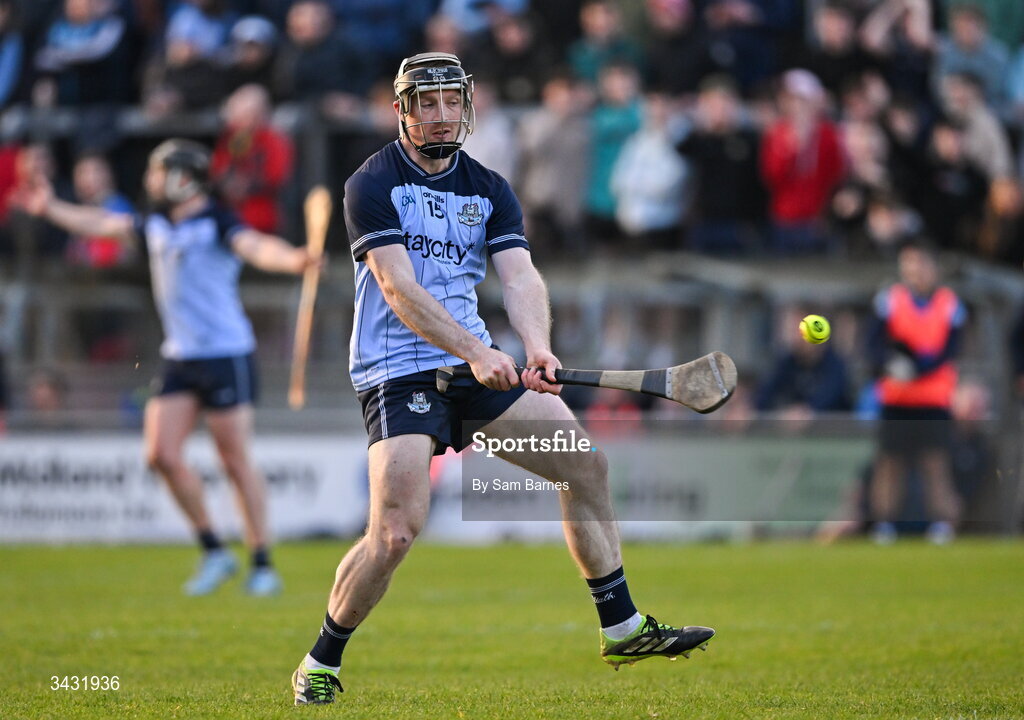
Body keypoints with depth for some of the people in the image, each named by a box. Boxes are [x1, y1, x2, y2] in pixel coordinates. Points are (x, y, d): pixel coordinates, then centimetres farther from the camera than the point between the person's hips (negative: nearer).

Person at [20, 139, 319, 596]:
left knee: (236, 463, -5)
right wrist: (51, 210, 34)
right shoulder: (156, 225, 10)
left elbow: (255, 247, -31)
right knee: (161, 455, -2)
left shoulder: (216, 224, -13)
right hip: (179, 357, 7)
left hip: (226, 356, -7)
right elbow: (103, 225, 25)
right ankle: (213, 553, 11)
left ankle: (263, 566, 4)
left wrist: (293, 260, -51)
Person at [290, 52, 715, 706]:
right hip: (397, 373, -6)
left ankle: (623, 629, 15)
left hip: (477, 361, 6)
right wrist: (474, 351, -31)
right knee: (396, 532, -20)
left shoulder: (489, 190, 9)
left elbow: (519, 276, -6)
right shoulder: (372, 185, -8)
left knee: (587, 463, 2)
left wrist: (538, 347, -27)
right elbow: (397, 288, -19)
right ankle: (320, 664, 0)